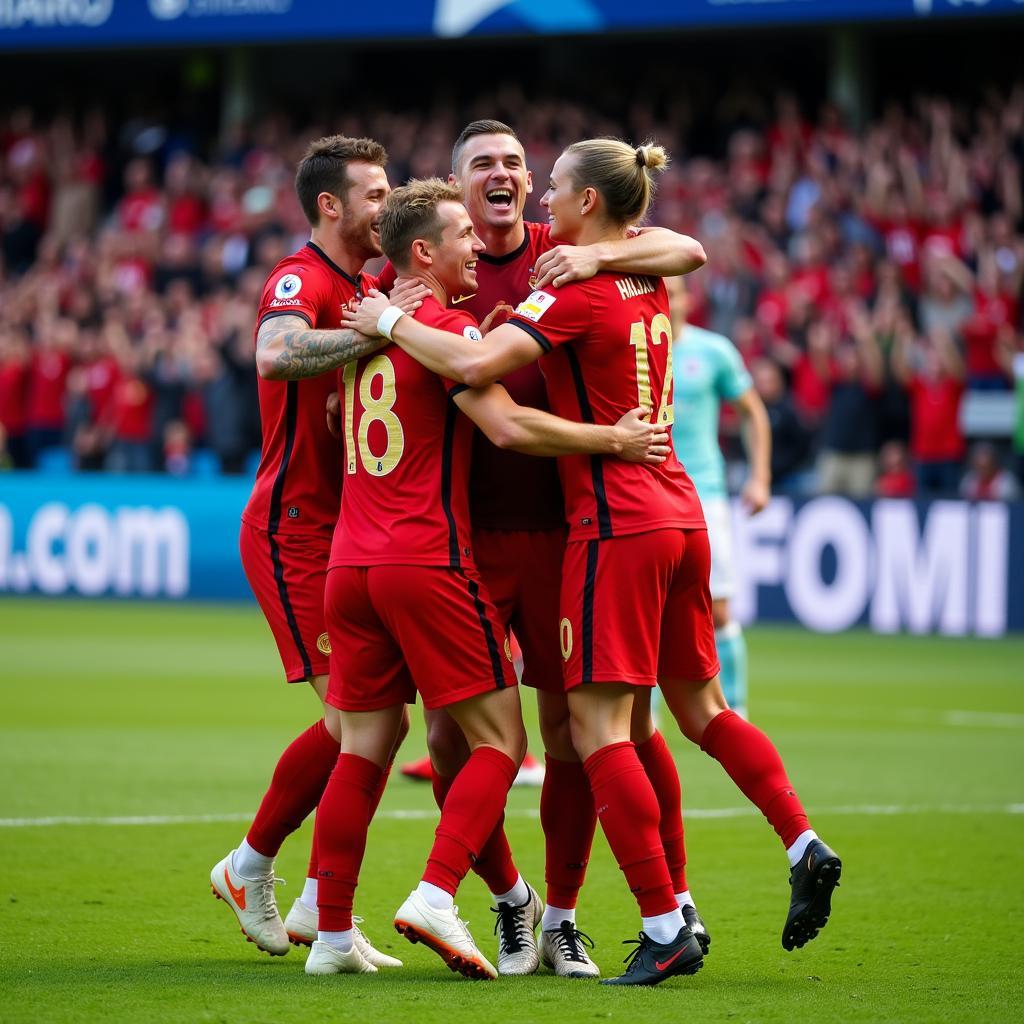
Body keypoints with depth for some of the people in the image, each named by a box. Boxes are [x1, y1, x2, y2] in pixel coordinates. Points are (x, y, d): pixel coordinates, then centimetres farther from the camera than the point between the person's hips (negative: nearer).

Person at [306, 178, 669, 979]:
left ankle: (333, 935, 7)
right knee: (499, 740, 0)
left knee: (365, 746, 10)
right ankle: (435, 898, -16)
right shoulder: (446, 328, -9)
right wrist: (614, 439, -11)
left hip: (351, 564, 7)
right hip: (428, 561, -7)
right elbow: (507, 426, -19)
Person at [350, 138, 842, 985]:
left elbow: (476, 364, -24)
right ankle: (805, 846, 5)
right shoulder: (648, 282, 10)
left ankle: (665, 930, -11)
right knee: (701, 706, 18)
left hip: (616, 524, -8)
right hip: (679, 511, 9)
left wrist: (390, 321, -10)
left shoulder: (578, 292, -13)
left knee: (598, 724, -7)